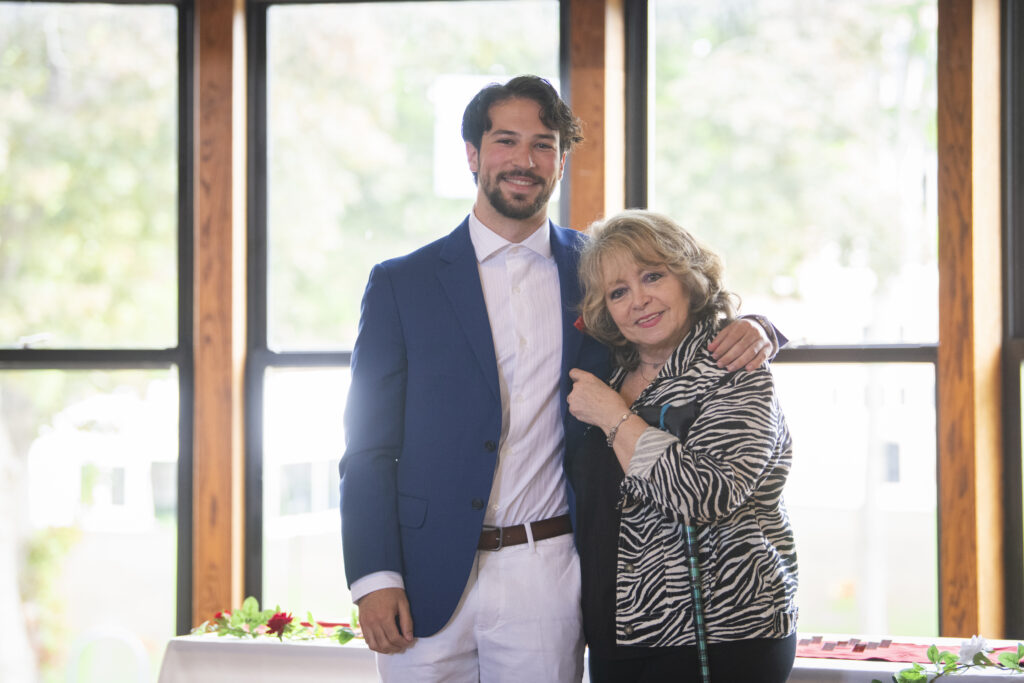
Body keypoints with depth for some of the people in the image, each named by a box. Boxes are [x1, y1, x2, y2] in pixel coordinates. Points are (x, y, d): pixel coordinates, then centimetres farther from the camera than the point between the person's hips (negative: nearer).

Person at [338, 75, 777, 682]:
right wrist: (374, 579, -8)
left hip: (546, 582, 1)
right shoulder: (400, 284, 4)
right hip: (428, 581, -1)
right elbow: (368, 448, 2)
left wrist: (749, 332, -8)